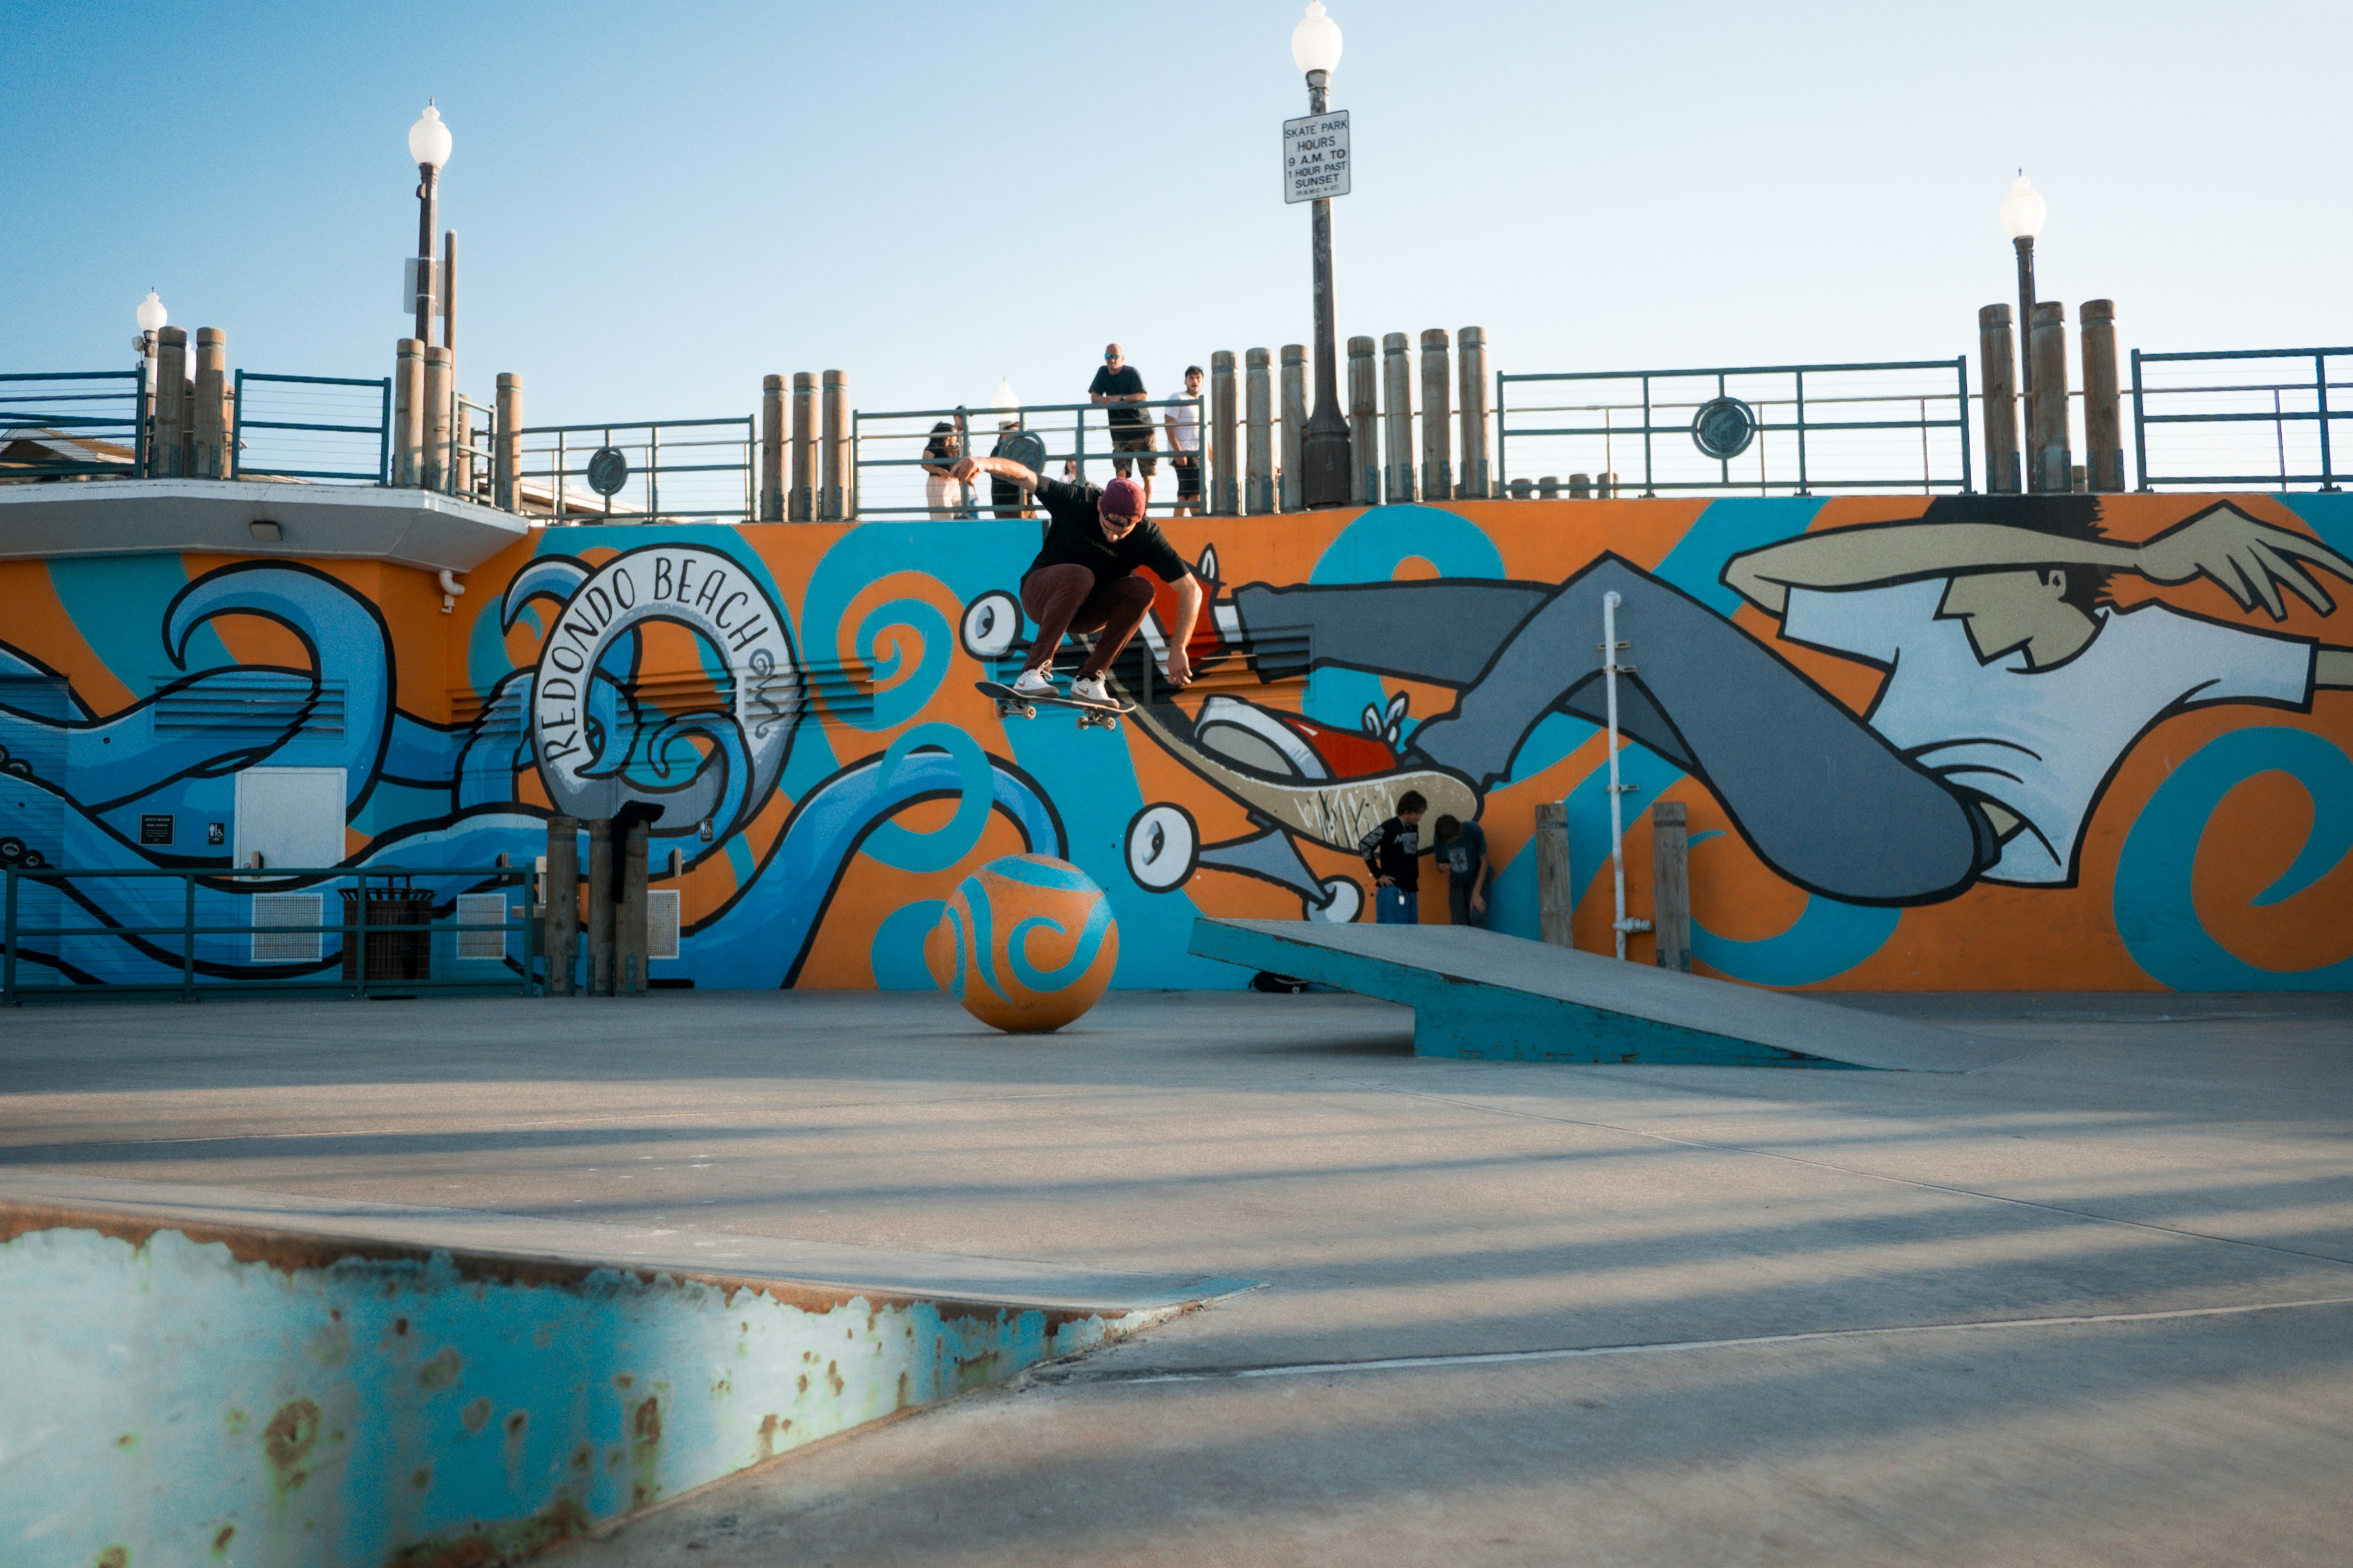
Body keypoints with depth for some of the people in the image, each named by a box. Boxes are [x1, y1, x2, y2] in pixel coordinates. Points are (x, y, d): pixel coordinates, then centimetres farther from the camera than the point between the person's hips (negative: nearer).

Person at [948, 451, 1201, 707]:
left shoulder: (1147, 536, -19)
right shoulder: (1077, 501, -21)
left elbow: (1191, 590, -21)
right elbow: (1024, 476, -27)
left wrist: (1178, 651, -30)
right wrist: (987, 463, -50)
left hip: (1090, 612, 3)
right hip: (1041, 594, -2)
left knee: (1142, 590, -26)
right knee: (1080, 575, -36)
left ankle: (1089, 678, -21)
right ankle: (1035, 669, -34)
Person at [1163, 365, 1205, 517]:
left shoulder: (1201, 404, 22)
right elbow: (1169, 426, -12)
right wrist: (1178, 451, -21)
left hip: (1198, 454, 8)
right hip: (1184, 453, -8)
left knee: (1185, 493, 5)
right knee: (1195, 489, -17)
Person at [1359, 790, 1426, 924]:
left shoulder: (1414, 828, 12)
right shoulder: (1390, 827, -10)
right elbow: (1364, 845, -11)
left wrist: (1415, 875, 11)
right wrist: (1378, 874, -10)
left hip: (1411, 889, 7)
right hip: (1392, 889, -7)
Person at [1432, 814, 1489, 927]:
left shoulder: (1473, 830, -23)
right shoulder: (1439, 838, -14)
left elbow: (1484, 862, -14)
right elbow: (1440, 864, 3)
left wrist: (1476, 894, -16)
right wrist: (1442, 868, -24)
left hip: (1478, 879, -3)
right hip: (1457, 883, 3)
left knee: (1477, 917, -22)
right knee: (1458, 925, -4)